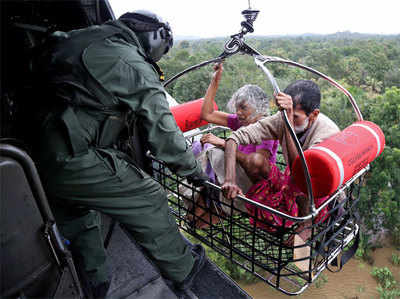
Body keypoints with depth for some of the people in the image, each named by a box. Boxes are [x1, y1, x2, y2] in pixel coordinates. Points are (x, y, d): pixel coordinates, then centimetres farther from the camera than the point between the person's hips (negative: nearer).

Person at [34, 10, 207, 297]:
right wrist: (194, 170, 4)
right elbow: (162, 130, -11)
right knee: (150, 201, 5)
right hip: (74, 162, -9)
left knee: (78, 216, 27)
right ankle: (183, 270, 24)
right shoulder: (135, 67, -11)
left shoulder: (85, 39, 15)